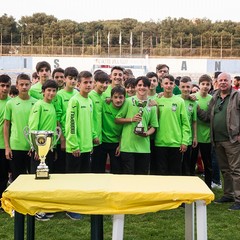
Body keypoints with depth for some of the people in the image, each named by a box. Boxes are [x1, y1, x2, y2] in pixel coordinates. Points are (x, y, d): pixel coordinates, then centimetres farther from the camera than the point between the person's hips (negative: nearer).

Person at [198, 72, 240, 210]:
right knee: (224, 169, 16)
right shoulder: (215, 99, 14)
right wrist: (196, 109, 0)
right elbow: (208, 117, 13)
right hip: (218, 140, 7)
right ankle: (228, 195, 28)